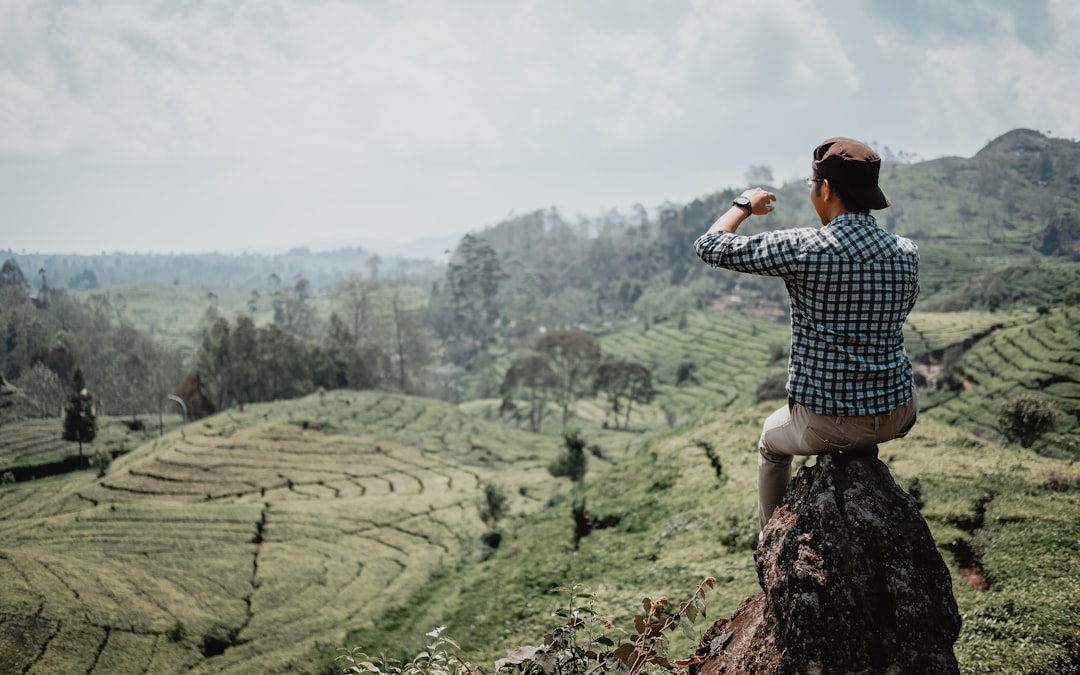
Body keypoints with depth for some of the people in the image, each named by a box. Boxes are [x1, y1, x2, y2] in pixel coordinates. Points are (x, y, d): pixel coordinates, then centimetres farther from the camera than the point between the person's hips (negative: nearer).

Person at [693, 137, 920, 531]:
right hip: (898, 416, 4)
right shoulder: (906, 253, -5)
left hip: (824, 424, -4)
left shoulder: (803, 249, -19)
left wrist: (744, 204, 8)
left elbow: (710, 247, -10)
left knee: (773, 439, 32)